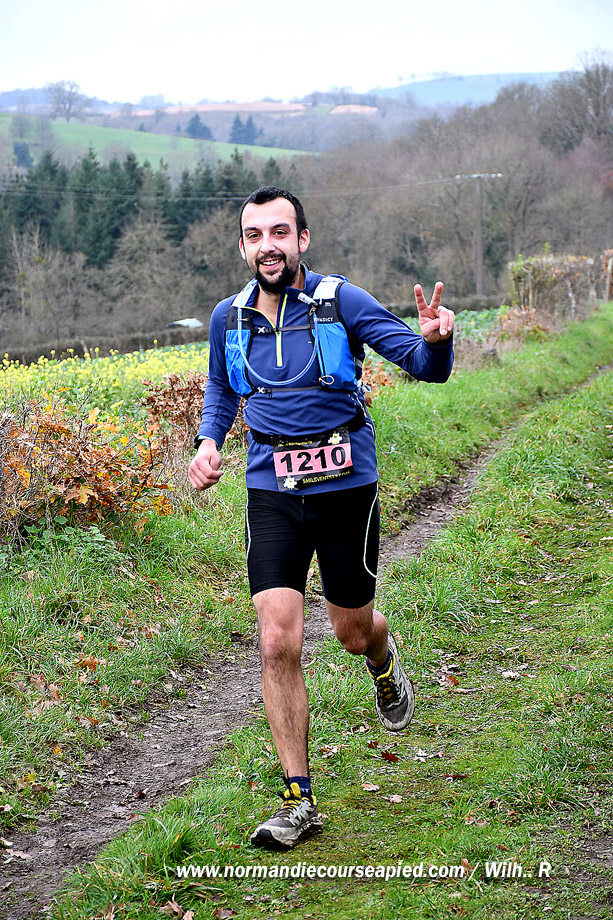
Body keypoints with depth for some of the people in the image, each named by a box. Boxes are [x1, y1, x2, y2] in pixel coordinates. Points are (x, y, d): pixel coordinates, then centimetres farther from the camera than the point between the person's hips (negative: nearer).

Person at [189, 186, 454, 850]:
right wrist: (209, 440, 1)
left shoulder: (342, 303, -9)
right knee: (278, 645, -9)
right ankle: (298, 801, 1)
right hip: (272, 495, 2)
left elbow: (427, 367, -11)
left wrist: (435, 339, -35)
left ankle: (383, 661, 53)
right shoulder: (229, 318, 3)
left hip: (346, 486, -2)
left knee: (354, 633, 12)